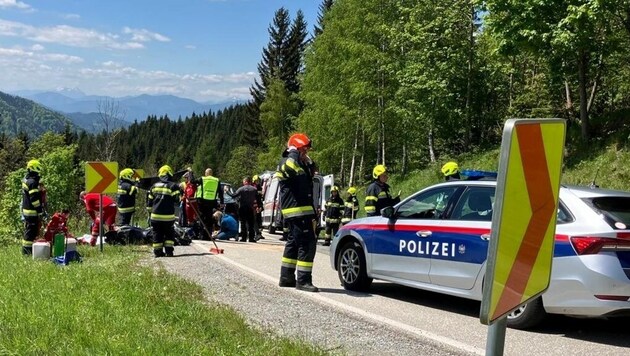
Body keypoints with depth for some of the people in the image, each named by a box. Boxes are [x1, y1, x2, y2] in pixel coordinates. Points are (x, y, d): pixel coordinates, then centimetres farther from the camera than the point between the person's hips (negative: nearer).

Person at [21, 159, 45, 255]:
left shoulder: (26, 180, 14)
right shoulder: (33, 182, -18)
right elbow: (34, 199, -21)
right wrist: (40, 211, -16)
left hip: (26, 210, 10)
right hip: (33, 212, -10)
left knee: (28, 231, 16)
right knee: (31, 232, -6)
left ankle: (25, 250, 23)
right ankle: (28, 251, -3)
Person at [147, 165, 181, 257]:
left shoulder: (154, 186, 9)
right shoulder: (173, 186, -5)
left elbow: (150, 201, 13)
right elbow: (176, 200, -10)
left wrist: (150, 210, 26)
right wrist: (179, 193, 7)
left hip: (155, 215, 3)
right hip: (168, 216, -3)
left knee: (157, 234, 10)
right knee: (169, 233, 10)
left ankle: (157, 252, 10)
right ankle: (169, 251, 5)